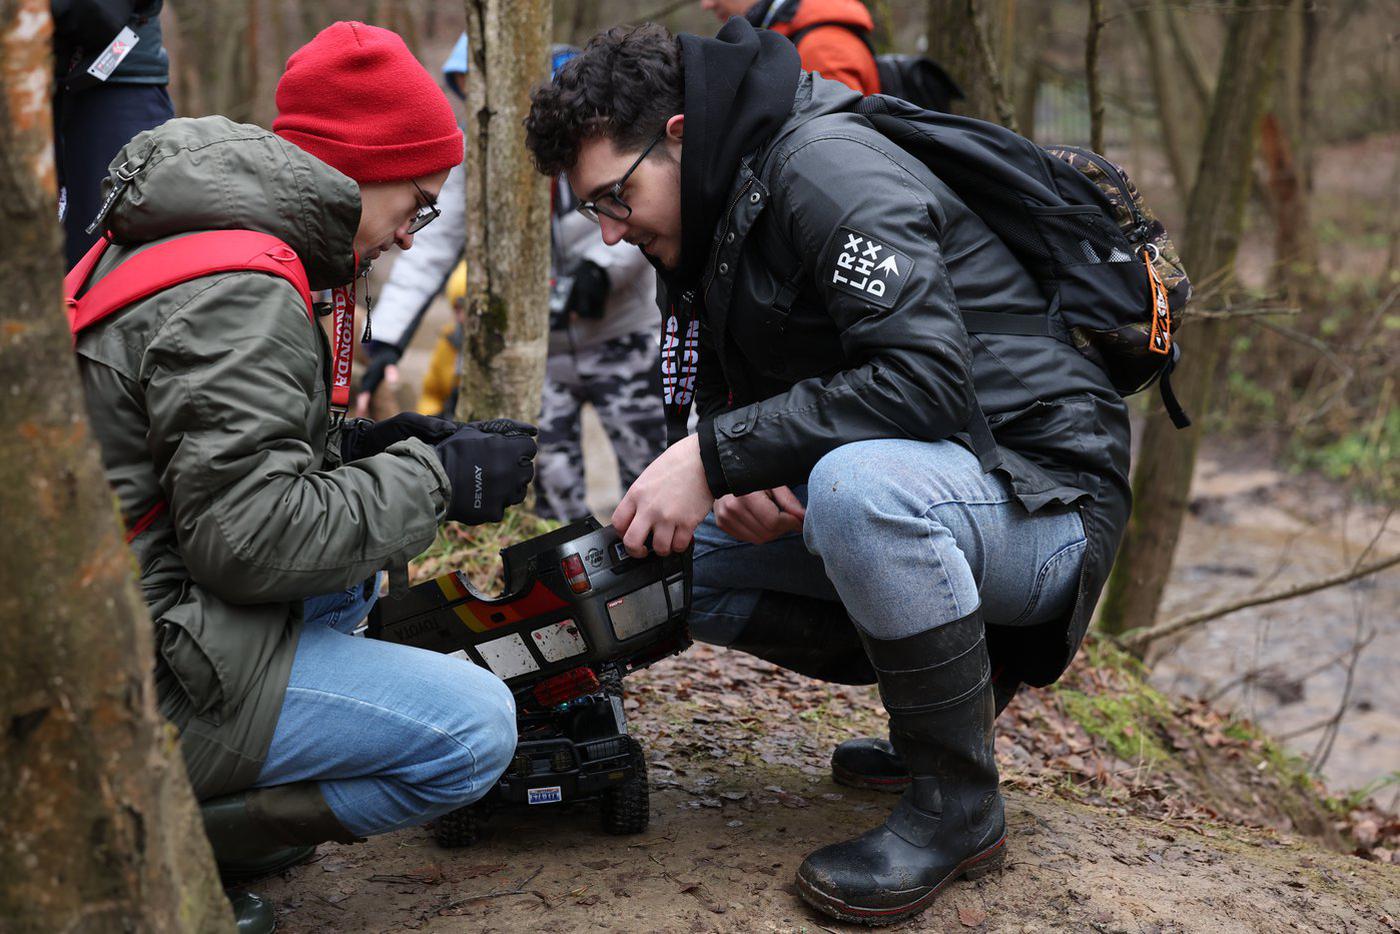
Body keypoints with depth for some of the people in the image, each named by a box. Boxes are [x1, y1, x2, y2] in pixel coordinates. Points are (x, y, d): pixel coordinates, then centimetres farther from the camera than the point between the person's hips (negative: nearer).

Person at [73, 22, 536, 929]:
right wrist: (436, 479, -12)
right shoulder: (239, 296, -19)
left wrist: (354, 445, 9)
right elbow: (248, 536, -23)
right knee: (475, 725, -12)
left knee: (352, 575, 27)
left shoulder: (170, 243, 13)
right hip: (148, 681, -10)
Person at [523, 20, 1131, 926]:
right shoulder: (717, 235, 12)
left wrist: (719, 454, -27)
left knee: (858, 484, -39)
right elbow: (753, 408, 13)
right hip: (907, 485, 10)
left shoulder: (827, 164, -18)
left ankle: (959, 805, -16)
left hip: (1047, 493, -9)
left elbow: (925, 375, -31)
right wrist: (750, 484, -11)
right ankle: (954, 685, 10)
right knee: (673, 556, 3)